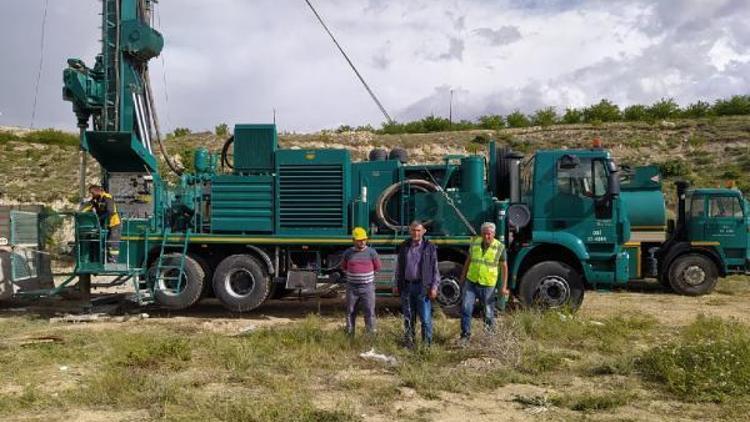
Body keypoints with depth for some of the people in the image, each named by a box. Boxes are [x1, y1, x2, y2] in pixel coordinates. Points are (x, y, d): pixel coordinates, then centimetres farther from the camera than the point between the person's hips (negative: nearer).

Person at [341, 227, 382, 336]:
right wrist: (353, 275, 8)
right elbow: (344, 267, 16)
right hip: (352, 288, 2)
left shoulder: (371, 252, -4)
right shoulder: (348, 253, 1)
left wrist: (366, 275, 8)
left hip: (367, 287, -2)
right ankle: (349, 336, 21)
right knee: (350, 313, 10)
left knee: (369, 313, -1)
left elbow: (377, 268, 7)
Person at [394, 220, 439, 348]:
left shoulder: (430, 248, 0)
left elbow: (435, 269, 0)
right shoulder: (404, 247, 9)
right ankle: (409, 342, 22)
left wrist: (434, 287, -6)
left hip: (422, 287, -3)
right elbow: (399, 268, 14)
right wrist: (397, 285, 11)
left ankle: (427, 344, 8)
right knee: (408, 318, 11)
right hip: (407, 286, 3)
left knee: (425, 318, -2)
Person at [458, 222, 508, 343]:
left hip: (487, 285, -2)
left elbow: (504, 267, -1)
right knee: (465, 308, -6)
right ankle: (465, 334, 7)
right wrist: (463, 276, 18)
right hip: (471, 282, 2)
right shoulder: (475, 242, 0)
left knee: (488, 312, 10)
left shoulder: (500, 247, -7)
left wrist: (504, 286, -5)